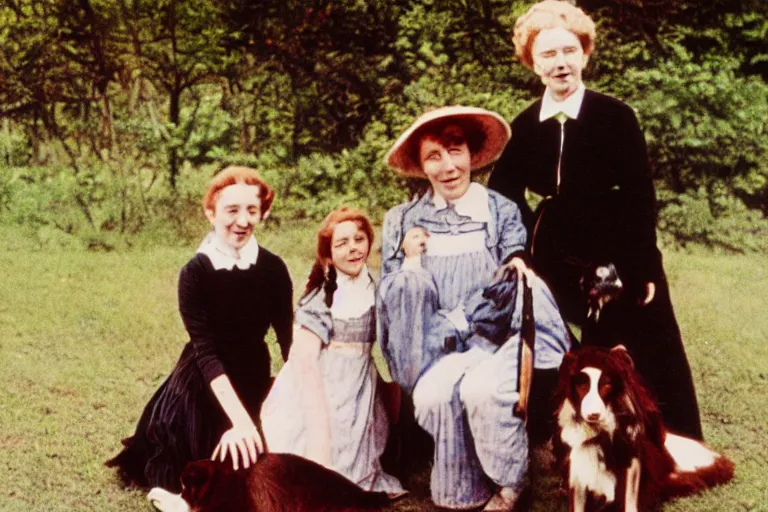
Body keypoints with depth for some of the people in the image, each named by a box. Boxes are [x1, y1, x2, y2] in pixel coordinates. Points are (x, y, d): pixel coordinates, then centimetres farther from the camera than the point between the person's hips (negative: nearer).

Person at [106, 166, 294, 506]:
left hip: (255, 382, 3)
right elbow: (206, 352, -26)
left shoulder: (273, 269, -12)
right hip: (203, 388, -2)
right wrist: (239, 419, -36)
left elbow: (288, 340, -10)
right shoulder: (195, 273, -21)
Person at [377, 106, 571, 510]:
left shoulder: (502, 211, 4)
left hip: (497, 340, -1)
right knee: (432, 394, -31)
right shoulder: (402, 220, 9)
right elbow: (389, 299, 7)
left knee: (481, 388, -33)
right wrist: (409, 263, -8)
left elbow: (506, 293, 4)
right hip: (439, 353, 1)